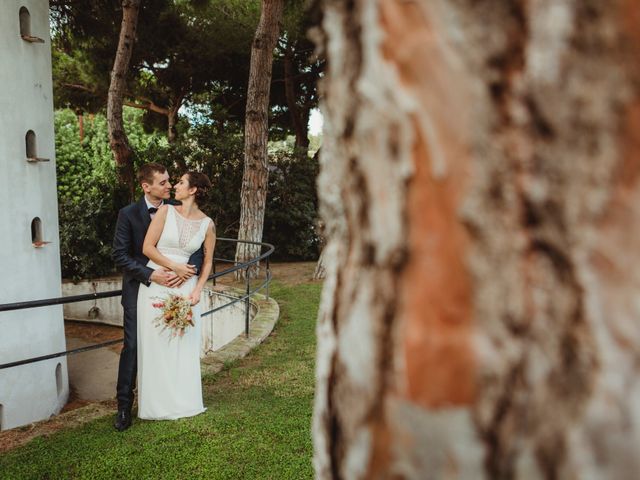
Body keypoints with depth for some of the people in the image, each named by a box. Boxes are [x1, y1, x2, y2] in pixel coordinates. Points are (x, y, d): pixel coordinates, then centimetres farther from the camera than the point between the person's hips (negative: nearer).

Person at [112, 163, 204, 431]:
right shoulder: (128, 214, -7)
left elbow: (197, 248, -4)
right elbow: (119, 255, -10)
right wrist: (151, 275, -21)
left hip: (171, 286, 2)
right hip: (139, 289, -2)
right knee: (132, 346, -1)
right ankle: (124, 406, 11)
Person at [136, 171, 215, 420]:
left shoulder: (207, 224, 0)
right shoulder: (166, 211, -5)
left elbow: (207, 261, 7)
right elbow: (147, 247, -7)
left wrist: (197, 290, -4)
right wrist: (175, 267, -13)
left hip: (185, 288, 2)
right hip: (156, 285, -1)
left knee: (184, 344, 7)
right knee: (156, 343, 5)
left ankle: (184, 401, 23)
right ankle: (158, 403, 19)